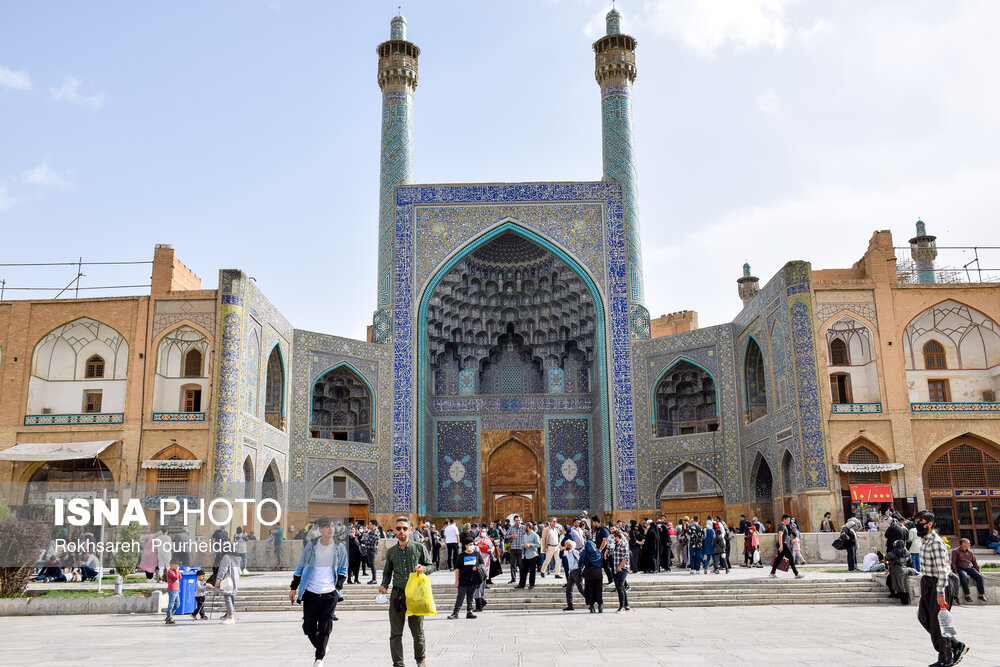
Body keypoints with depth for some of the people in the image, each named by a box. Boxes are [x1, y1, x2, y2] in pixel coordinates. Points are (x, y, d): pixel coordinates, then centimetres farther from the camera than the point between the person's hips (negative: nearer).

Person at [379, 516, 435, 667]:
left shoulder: (420, 548, 3)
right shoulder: (391, 551, 10)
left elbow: (431, 566, 7)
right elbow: (387, 571, 19)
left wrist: (423, 569, -14)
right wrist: (384, 585, 2)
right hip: (397, 594, 2)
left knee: (417, 631, 7)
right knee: (395, 633, 1)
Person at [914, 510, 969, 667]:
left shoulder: (936, 542, -19)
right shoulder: (924, 540, 11)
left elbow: (942, 569, -22)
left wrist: (940, 592, -24)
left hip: (937, 583, -9)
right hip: (926, 582, 9)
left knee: (938, 621, -1)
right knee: (924, 617, 11)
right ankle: (956, 646, 25)